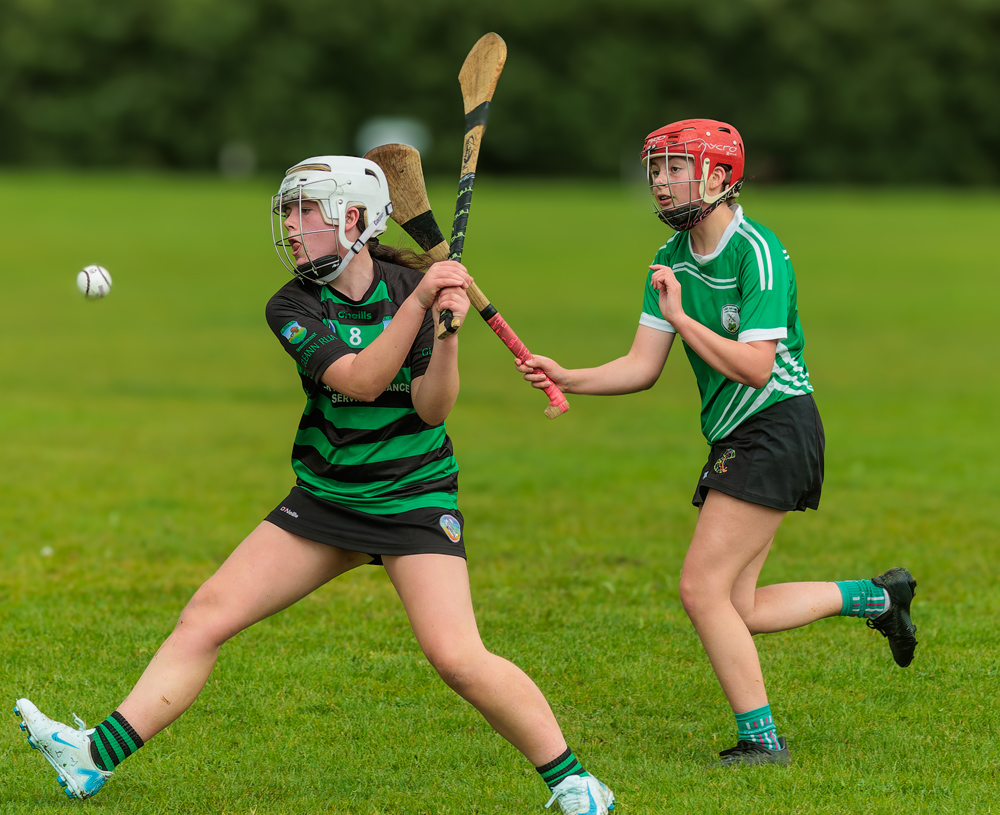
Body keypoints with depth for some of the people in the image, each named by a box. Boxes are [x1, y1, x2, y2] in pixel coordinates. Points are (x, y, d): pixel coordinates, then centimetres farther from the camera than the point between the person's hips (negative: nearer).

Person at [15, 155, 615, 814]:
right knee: (208, 614, -2)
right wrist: (418, 305, -32)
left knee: (456, 656, -19)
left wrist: (449, 331, -29)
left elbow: (432, 408, -14)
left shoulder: (413, 284, -7)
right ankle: (96, 757, 2)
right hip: (325, 499, 3)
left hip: (415, 499, -3)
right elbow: (358, 379, -22)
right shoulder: (294, 307, -4)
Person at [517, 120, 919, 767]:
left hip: (776, 428, -9)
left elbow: (755, 368, -22)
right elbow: (643, 367, 6)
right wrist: (568, 379, -10)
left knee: (704, 590, -13)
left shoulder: (757, 251, -16)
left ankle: (761, 740, -1)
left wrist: (681, 317, -21)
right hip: (735, 440, 9)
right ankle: (876, 597, 27)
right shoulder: (673, 258, 9)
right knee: (737, 610, 8)